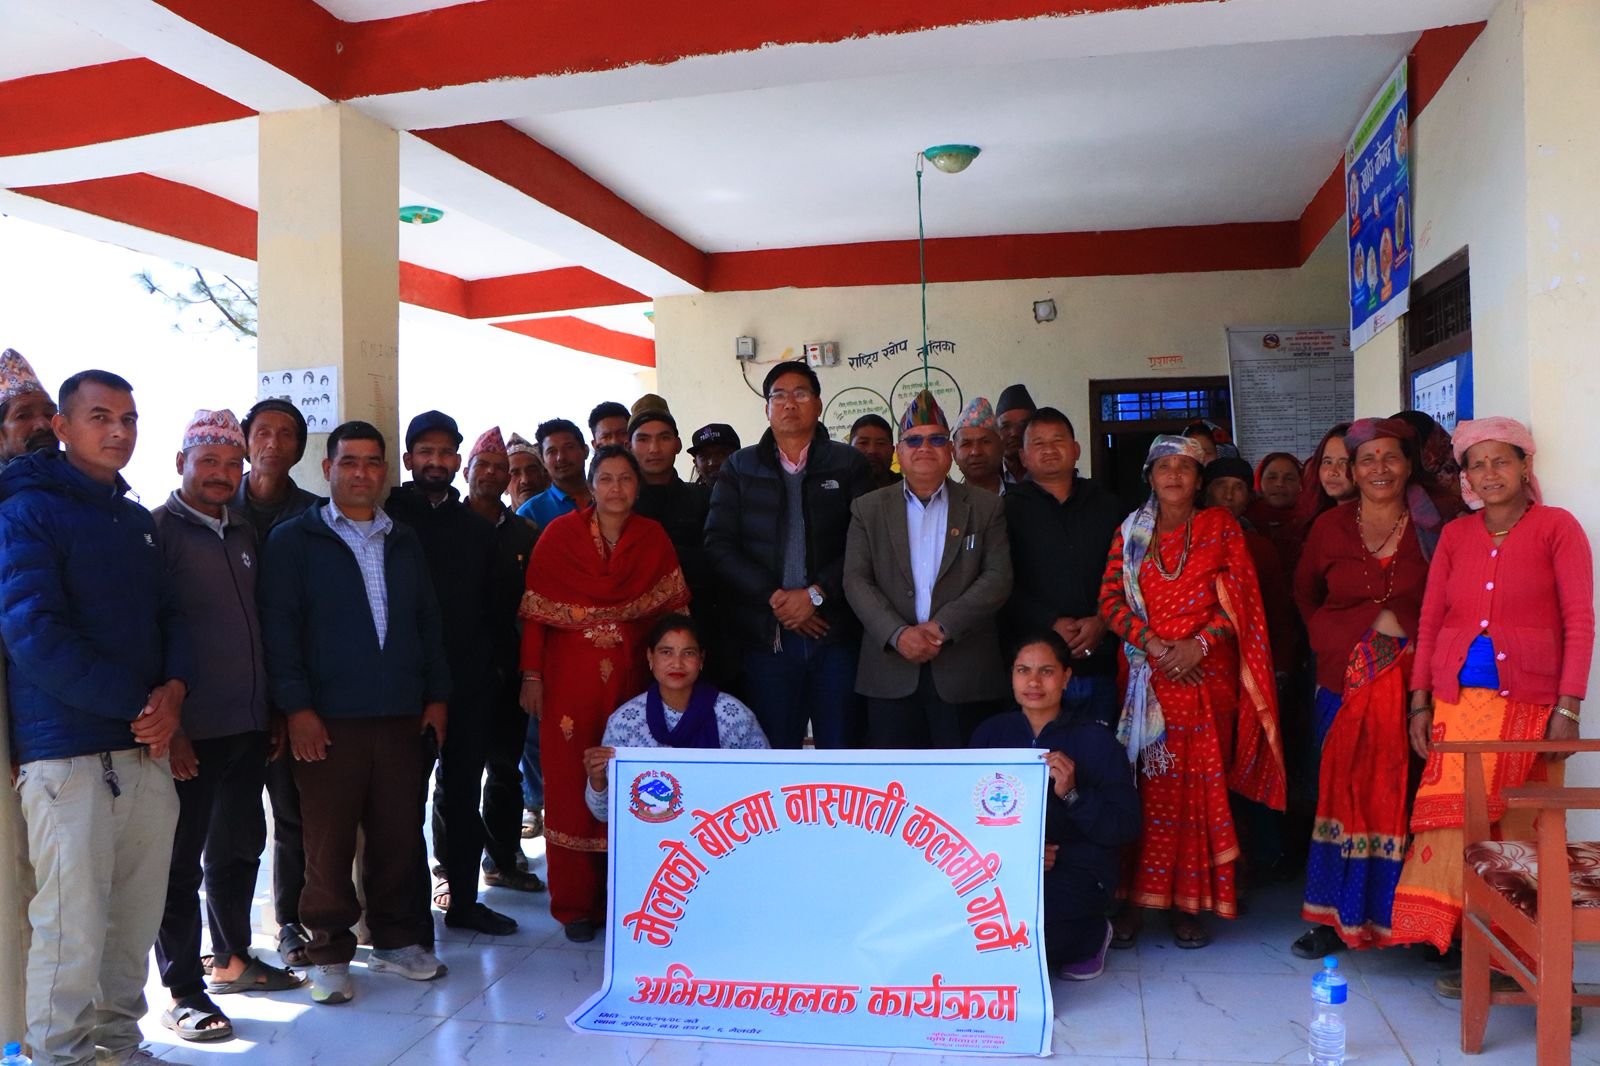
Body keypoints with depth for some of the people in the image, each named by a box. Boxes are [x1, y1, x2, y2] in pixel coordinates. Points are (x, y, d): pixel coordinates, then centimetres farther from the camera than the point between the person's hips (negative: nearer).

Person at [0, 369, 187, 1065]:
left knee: (137, 915, 10)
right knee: (72, 924, -3)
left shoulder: (137, 520, 17)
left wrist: (174, 690, -3)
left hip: (147, 747, 6)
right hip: (67, 753, -6)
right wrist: (137, 705, -13)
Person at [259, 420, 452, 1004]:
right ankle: (330, 952, 15)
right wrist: (296, 705, -11)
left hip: (403, 715, 4)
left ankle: (397, 939, 22)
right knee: (329, 840, 2)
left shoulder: (404, 542, 15)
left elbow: (428, 622, 16)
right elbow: (279, 627, -4)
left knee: (399, 834, 8)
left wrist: (436, 694, 9)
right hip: (329, 718, -4)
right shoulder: (294, 540, 2)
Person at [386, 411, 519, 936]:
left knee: (462, 791, 11)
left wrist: (488, 664, 6)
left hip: (469, 681, 5)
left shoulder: (476, 527, 13)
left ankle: (463, 898, 21)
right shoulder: (387, 517, -1)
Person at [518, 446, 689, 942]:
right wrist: (531, 674, -5)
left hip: (632, 677, 2)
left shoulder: (653, 538, 6)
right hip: (570, 678, -1)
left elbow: (672, 608, 4)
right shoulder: (559, 534, 0)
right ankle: (575, 905, 13)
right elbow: (535, 610, 0)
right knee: (571, 787, 1)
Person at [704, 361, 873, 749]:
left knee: (841, 748, 2)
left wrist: (816, 594, -12)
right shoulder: (740, 468, 10)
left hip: (836, 631, -1)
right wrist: (774, 598, -9)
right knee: (774, 753, 4)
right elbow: (719, 545, 1)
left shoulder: (848, 464, 7)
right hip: (766, 634, 1)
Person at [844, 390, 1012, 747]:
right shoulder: (868, 509, 10)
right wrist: (897, 634, -13)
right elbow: (856, 580, 2)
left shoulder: (986, 507, 8)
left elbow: (998, 579, -1)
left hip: (965, 675, 0)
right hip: (890, 672, 1)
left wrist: (942, 627, -13)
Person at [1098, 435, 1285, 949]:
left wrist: (1198, 644, -12)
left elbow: (1239, 596, 1)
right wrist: (1150, 643, -11)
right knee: (1152, 783, -2)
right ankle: (1136, 895, 5)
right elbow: (1111, 598, 4)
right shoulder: (1131, 532, 11)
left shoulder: (1220, 525, 8)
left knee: (1203, 783, 0)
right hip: (1150, 672, 1)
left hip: (1208, 671, 0)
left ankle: (1189, 903, 7)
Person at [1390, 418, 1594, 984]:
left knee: (1518, 829, 0)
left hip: (1529, 704, -3)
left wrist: (1567, 710, -10)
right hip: (1458, 701, 3)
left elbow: (1579, 622, -3)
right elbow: (1429, 623, 10)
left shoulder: (1557, 528, 2)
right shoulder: (1455, 536, 12)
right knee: (1456, 820, -2)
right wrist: (1420, 703, 4)